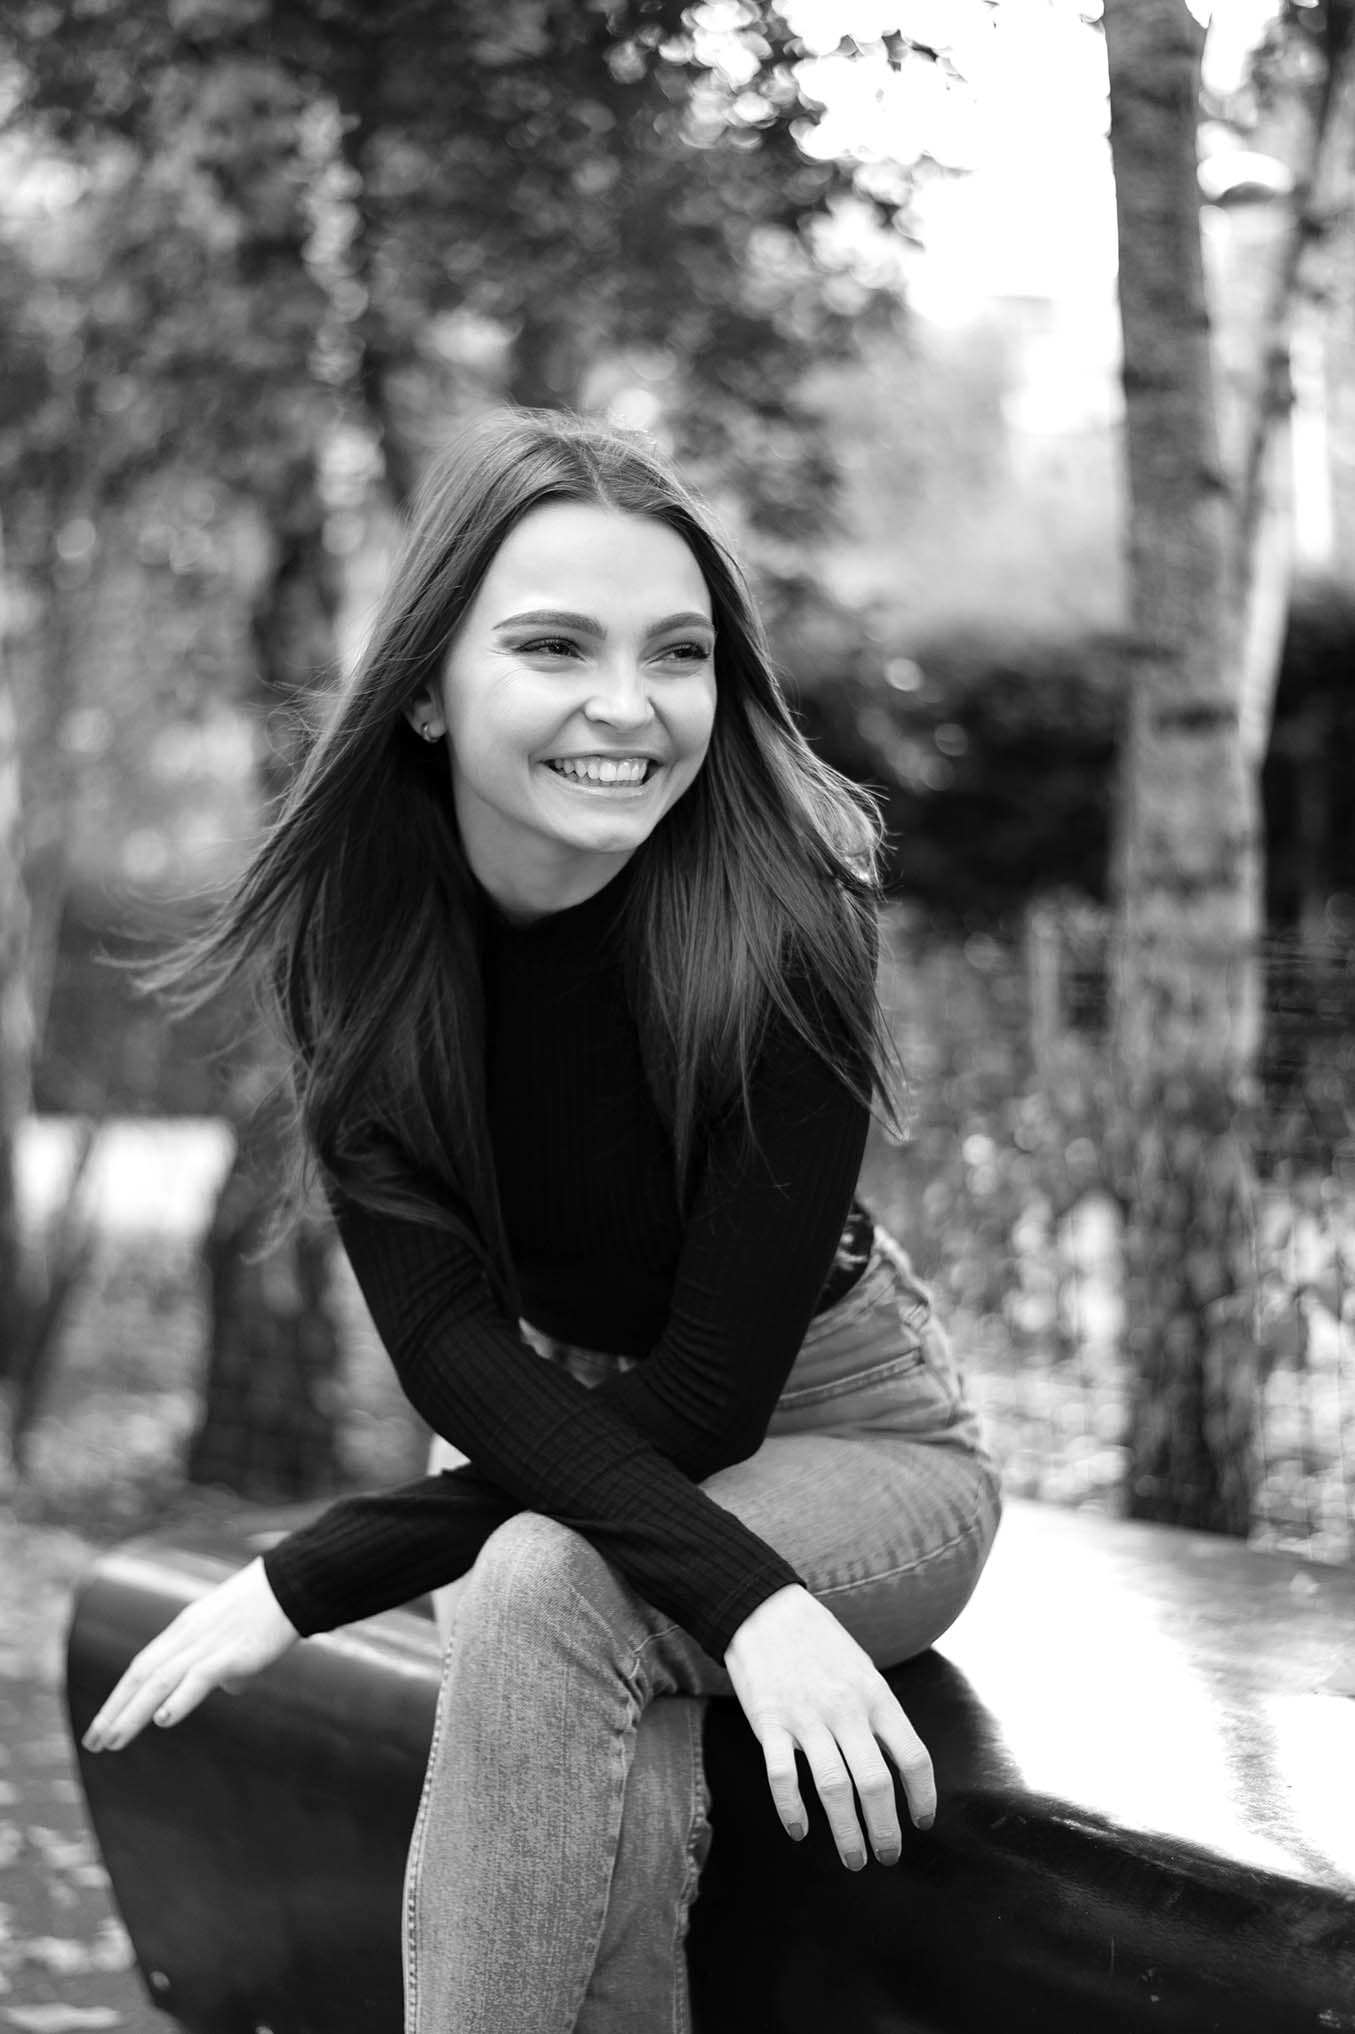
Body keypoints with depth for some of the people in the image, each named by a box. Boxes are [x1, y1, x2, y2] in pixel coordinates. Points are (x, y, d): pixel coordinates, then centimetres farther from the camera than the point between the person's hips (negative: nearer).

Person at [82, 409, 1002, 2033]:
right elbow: (451, 1344, -22)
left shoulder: (779, 924, -26)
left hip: (834, 1433, -3)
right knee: (608, 1778, -28)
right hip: (548, 1432, 3)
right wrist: (746, 1602, -37)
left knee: (547, 1592, -33)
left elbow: (705, 1403, -24)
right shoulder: (350, 924, -16)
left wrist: (314, 1576, -27)